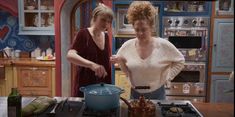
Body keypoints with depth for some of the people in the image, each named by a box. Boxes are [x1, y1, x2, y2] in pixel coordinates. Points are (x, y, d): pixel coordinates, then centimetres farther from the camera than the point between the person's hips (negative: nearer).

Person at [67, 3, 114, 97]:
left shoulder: (106, 36, 6)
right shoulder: (83, 34, -12)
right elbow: (70, 56, -28)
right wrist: (91, 64, -40)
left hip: (103, 86, 6)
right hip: (85, 87, -6)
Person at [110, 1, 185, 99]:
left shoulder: (163, 45, -13)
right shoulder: (127, 45, -9)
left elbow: (180, 61, 1)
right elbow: (126, 71, 6)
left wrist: (167, 77, -4)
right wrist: (120, 61, -14)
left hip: (157, 94, -1)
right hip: (135, 94, 2)